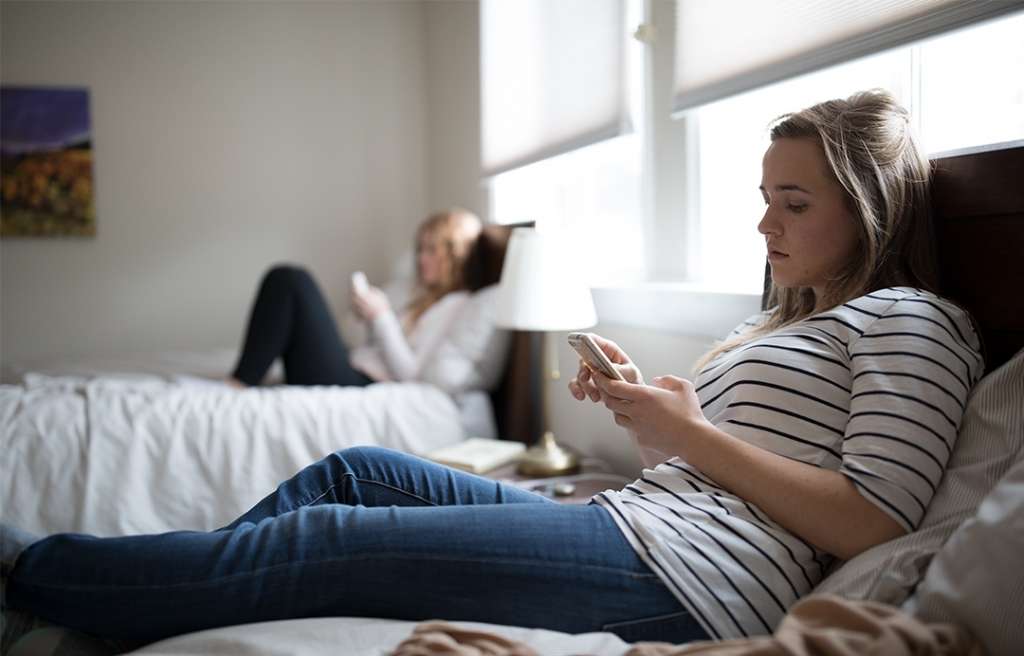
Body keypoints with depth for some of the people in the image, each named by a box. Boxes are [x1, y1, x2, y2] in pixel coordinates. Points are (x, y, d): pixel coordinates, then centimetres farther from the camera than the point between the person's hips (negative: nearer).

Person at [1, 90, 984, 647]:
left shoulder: (906, 320, -2)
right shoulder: (783, 321, 25)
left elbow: (872, 526, -14)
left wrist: (691, 431, -12)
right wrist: (639, 400, 5)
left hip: (687, 575, -9)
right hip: (632, 525, 9)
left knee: (329, 541, -13)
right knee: (361, 470, 4)